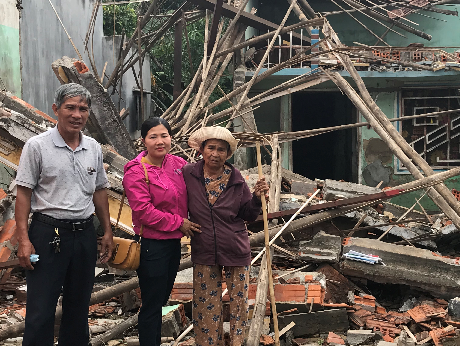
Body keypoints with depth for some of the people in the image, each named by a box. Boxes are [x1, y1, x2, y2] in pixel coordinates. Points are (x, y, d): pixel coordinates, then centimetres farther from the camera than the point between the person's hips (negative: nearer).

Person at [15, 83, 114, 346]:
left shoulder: (94, 148, 8)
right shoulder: (37, 146, -7)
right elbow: (24, 194, -7)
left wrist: (107, 231, 13)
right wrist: (24, 240, -13)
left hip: (85, 234, 5)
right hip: (48, 234, -5)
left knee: (79, 305, 14)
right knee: (41, 310, -3)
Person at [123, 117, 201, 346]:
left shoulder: (179, 164, 4)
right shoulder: (136, 171, -13)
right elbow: (143, 210, -19)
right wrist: (178, 223, -15)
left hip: (174, 242, 7)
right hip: (151, 246, -6)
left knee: (161, 300, 20)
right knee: (152, 304, 3)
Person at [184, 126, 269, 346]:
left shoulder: (235, 179, -5)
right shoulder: (188, 175, -6)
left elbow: (248, 216, 1)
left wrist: (257, 197, -14)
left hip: (236, 251, 0)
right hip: (204, 254, 0)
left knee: (238, 300, 9)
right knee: (206, 304, 9)